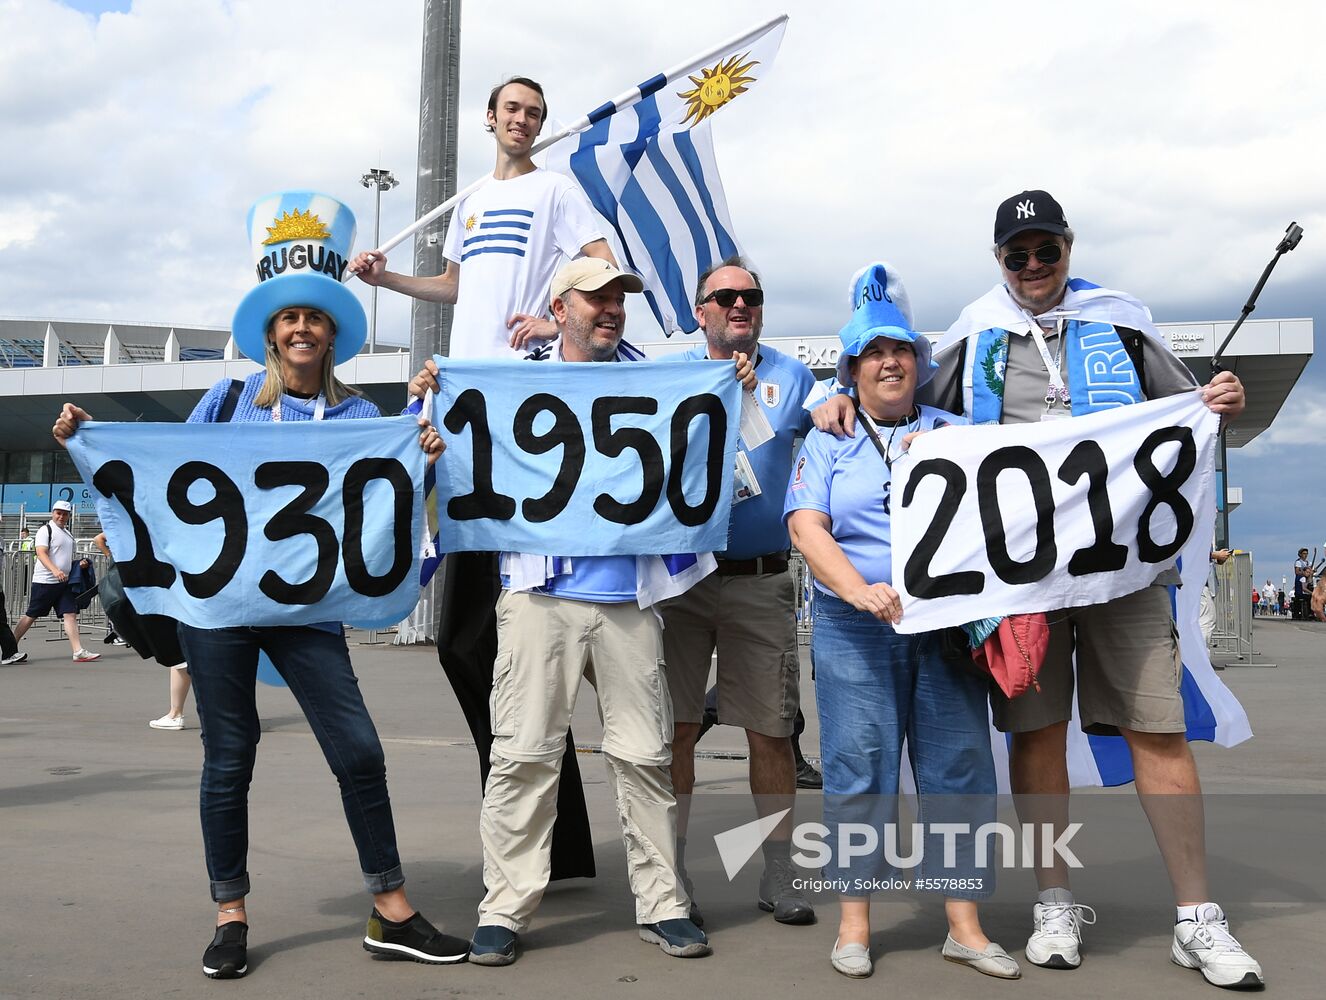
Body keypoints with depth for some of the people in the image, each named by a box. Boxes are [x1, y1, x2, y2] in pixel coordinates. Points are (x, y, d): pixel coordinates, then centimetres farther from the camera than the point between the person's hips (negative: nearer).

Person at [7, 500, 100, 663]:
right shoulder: (45, 530, -6)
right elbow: (41, 553, -20)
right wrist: (55, 571, -35)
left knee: (71, 614, -3)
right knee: (31, 616, -1)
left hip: (64, 582, 7)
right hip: (44, 581, -7)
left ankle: (79, 652, -7)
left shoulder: (67, 533, 19)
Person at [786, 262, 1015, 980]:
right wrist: (860, 591, -18)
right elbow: (806, 527, -3)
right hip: (854, 627, -1)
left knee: (958, 768, 1)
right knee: (858, 771, -1)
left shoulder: (953, 433, 15)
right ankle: (854, 921, 11)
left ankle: (964, 924, 11)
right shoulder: (826, 444, 11)